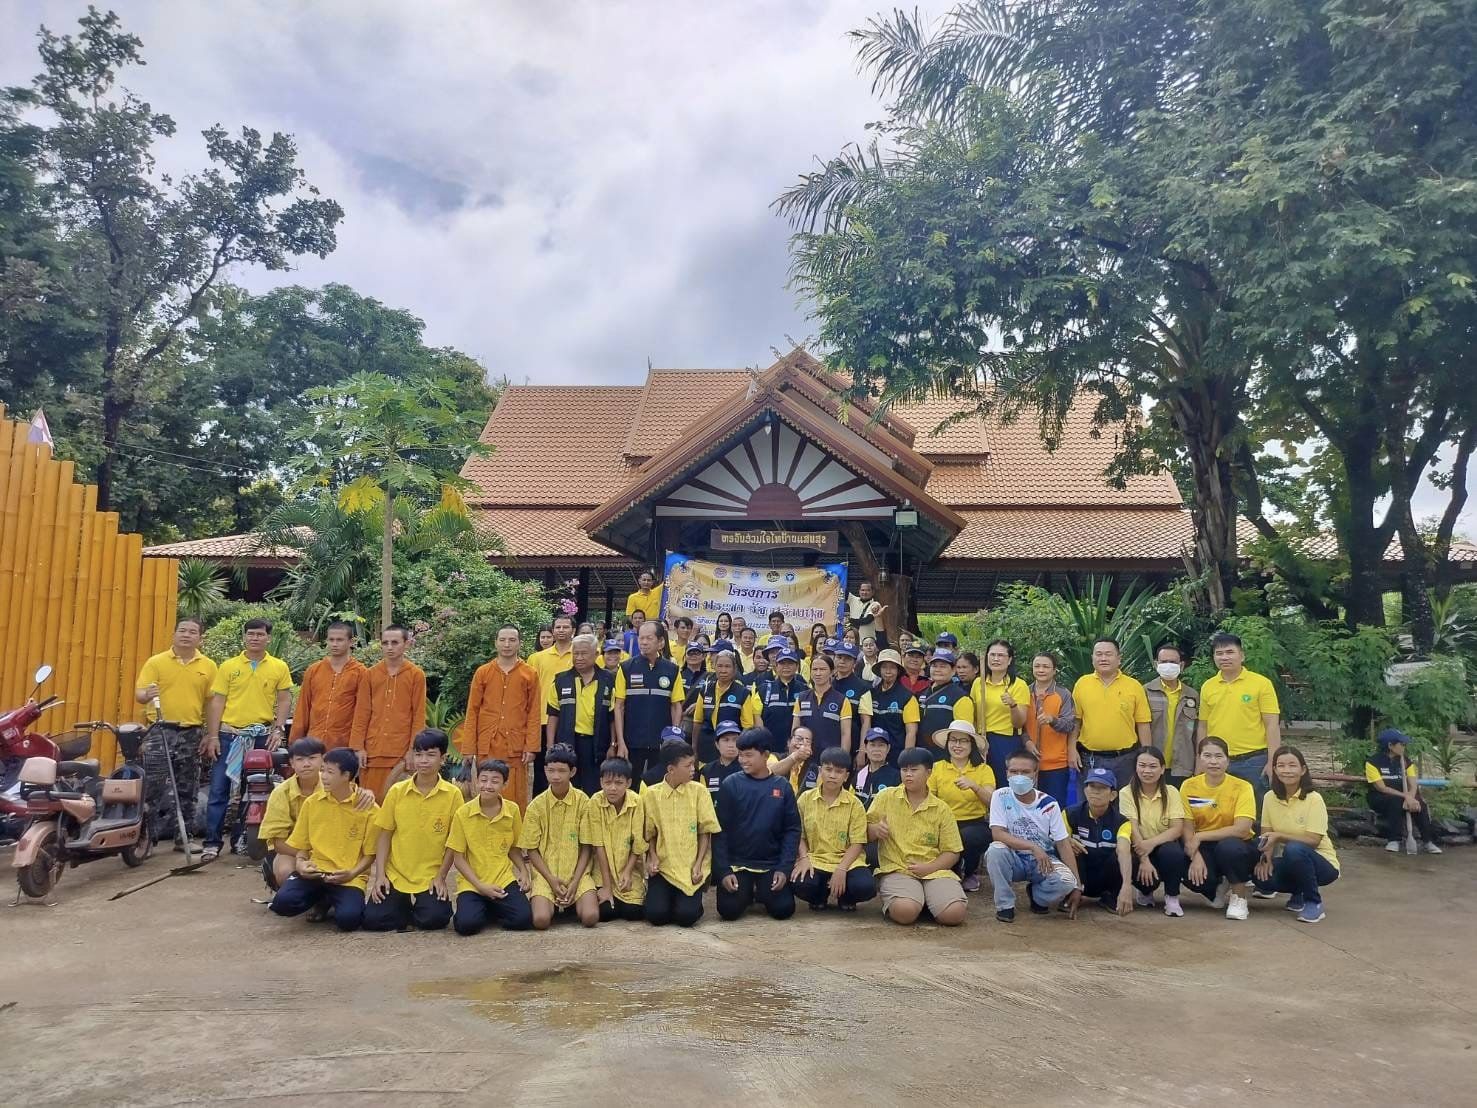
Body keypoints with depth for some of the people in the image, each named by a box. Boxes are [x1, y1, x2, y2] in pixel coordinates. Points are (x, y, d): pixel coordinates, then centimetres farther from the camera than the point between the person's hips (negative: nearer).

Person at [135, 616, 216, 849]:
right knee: (153, 787, -2)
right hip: (161, 731, -2)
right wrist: (147, 695, -27)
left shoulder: (208, 666, 6)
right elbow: (139, 693, -3)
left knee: (187, 791, 9)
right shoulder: (156, 662, 2)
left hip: (192, 734, 2)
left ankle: (182, 837, 18)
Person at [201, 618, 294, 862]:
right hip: (229, 734, -1)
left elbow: (284, 700, 5)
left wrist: (278, 729, -6)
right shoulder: (228, 666, 3)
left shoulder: (279, 667, 4)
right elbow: (216, 702, 1)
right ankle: (212, 843, 5)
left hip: (262, 736, 1)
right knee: (219, 790, -1)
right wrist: (212, 736, -4)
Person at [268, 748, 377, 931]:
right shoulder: (312, 802, 5)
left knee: (348, 918, -30)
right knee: (283, 902, -25)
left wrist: (352, 873, -17)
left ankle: (334, 899, 8)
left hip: (348, 878, -3)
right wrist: (300, 862, -8)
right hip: (314, 872, 3)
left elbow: (370, 853, -1)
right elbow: (301, 845, 13)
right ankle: (321, 899, 9)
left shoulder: (368, 808, -5)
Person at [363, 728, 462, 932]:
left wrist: (440, 876, -6)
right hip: (395, 876, 2)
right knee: (373, 920, -15)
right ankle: (406, 906, 15)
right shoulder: (397, 791, -2)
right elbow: (384, 835, 3)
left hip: (431, 878, -2)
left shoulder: (453, 794, -6)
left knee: (434, 919, -23)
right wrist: (380, 874, -5)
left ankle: (423, 906, 11)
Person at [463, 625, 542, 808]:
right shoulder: (482, 672, 5)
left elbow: (535, 714, 2)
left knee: (516, 799, 0)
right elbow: (472, 712, 5)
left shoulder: (530, 674, 3)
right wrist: (468, 749, 1)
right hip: (487, 747, 1)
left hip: (516, 749, -1)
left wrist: (531, 747, -5)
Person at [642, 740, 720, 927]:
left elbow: (705, 832, 1)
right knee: (656, 915, -17)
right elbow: (650, 833, 8)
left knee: (687, 915, -19)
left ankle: (690, 899, 16)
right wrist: (653, 857, -9)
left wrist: (698, 865, -8)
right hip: (663, 867, 1)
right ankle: (659, 895, 17)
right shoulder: (651, 794, -2)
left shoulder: (699, 791, -3)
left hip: (691, 868, 0)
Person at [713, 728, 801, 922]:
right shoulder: (731, 784, -5)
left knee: (783, 909, -14)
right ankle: (747, 891, 18)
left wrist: (785, 867, -9)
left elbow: (792, 829, 1)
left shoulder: (782, 786, 0)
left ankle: (762, 892, 19)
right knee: (729, 910, -16)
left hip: (772, 863, 1)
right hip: (736, 862, -1)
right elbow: (720, 830, -4)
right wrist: (723, 870, -11)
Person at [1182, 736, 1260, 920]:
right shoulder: (1189, 787, -6)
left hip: (1238, 846, -2)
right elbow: (1187, 830, -8)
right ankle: (1218, 889, 11)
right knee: (1192, 875, -30)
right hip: (1204, 849, 2)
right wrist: (1195, 856, -26)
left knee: (1229, 846, -37)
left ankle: (1239, 898, -8)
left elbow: (1241, 829, -24)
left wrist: (1200, 836, -23)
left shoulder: (1241, 787, -13)